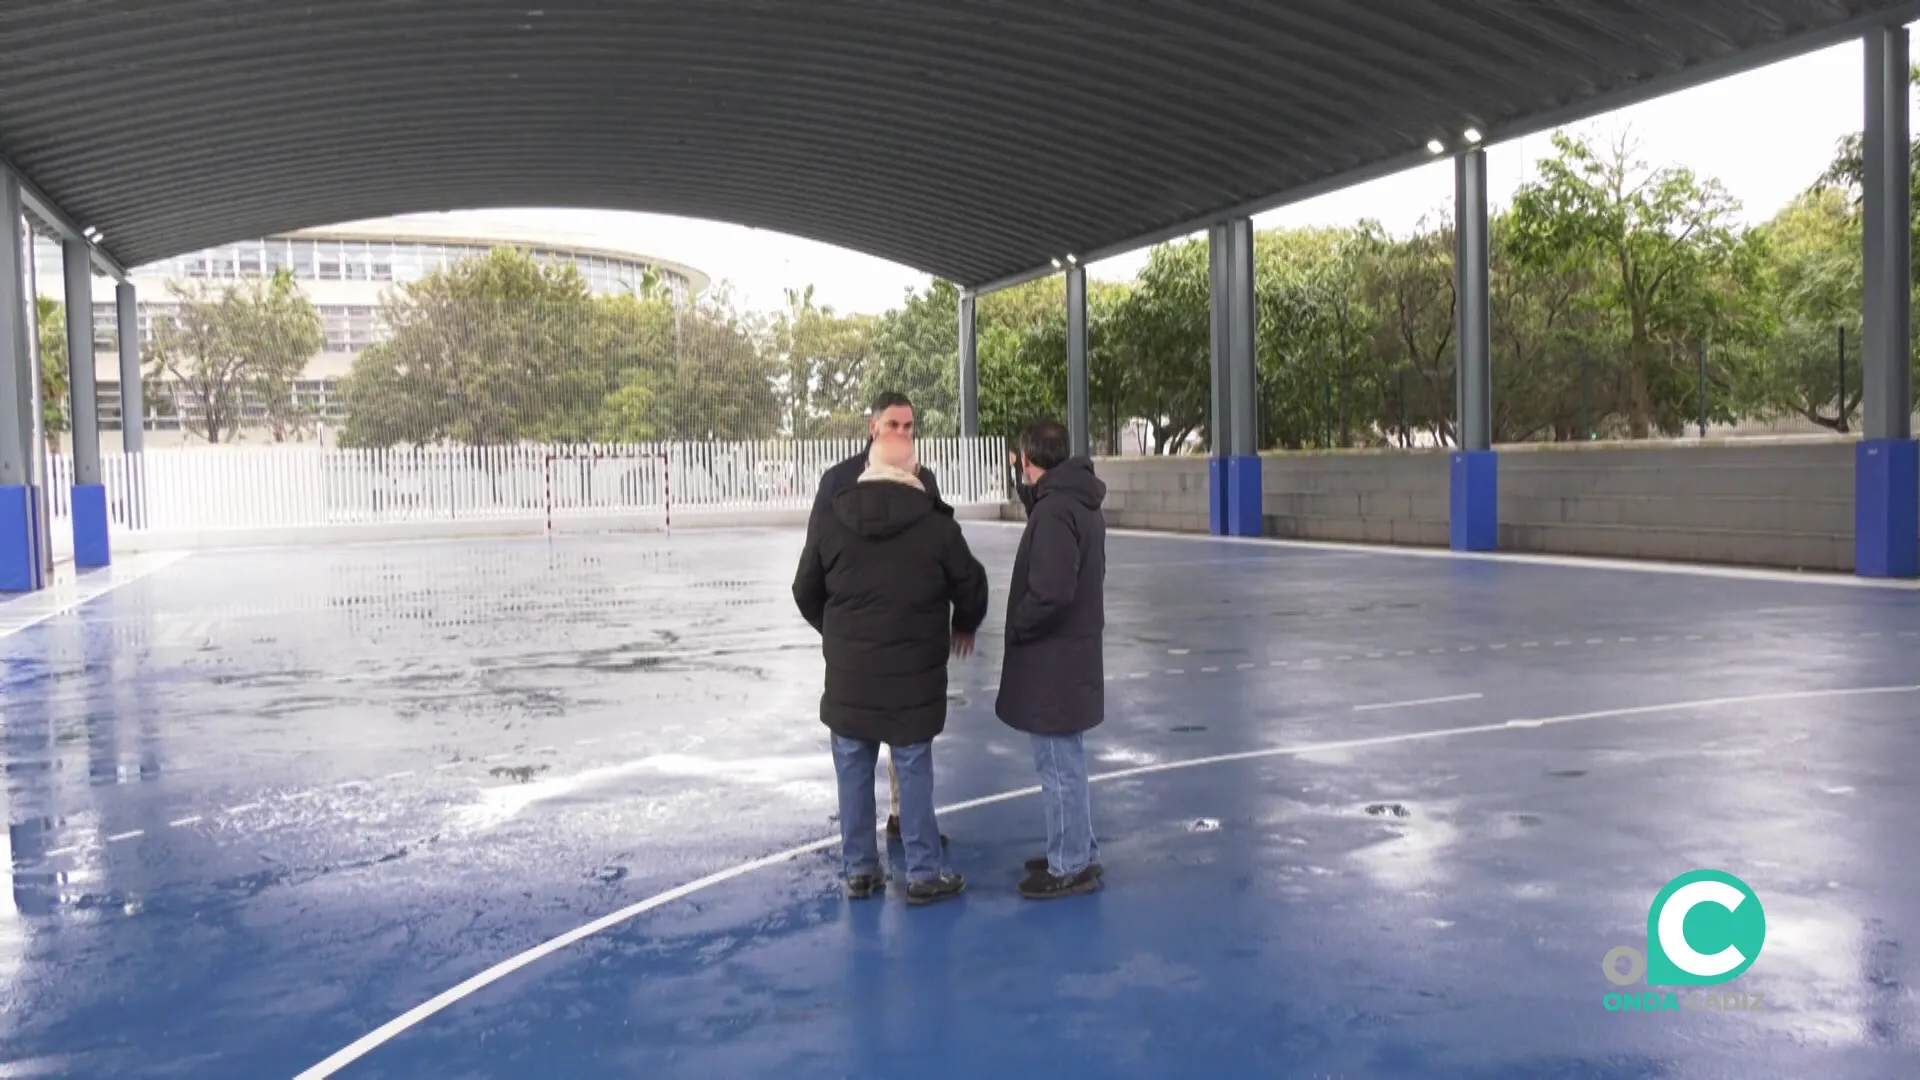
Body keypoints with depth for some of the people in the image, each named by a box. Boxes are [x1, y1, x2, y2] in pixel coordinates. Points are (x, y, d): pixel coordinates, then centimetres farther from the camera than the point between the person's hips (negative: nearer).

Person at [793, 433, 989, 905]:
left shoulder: (832, 525, -1)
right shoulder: (937, 525, -7)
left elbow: (805, 591, 8)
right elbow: (971, 585, 1)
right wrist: (964, 626, 23)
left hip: (848, 673, 2)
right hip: (913, 674, -2)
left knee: (854, 772, 13)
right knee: (914, 773, 6)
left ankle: (859, 870, 22)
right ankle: (924, 874, 14)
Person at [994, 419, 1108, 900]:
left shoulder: (1053, 510, -21)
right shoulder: (1081, 502, 11)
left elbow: (1051, 592, -28)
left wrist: (1018, 627, -13)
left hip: (1052, 659, -10)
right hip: (1072, 652, 10)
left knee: (1059, 766, 1)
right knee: (1067, 763, 19)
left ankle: (1070, 867, 11)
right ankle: (1079, 853, 31)